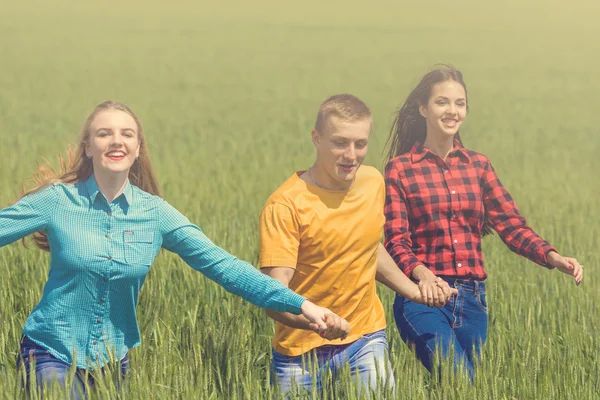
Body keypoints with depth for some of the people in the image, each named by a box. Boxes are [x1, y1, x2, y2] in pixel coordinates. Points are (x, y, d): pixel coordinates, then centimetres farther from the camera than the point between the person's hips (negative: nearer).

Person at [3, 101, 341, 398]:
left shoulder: (155, 213, -2)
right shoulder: (57, 200, -8)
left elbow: (221, 264, -6)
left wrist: (300, 304, -13)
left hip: (114, 360, 3)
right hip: (53, 353, -3)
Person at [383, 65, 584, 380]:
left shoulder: (478, 165, 12)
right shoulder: (400, 169, 1)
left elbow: (510, 224, 3)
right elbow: (396, 239, -7)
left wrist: (552, 257, -15)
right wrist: (421, 273, -28)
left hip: (471, 299, 5)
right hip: (424, 296, -5)